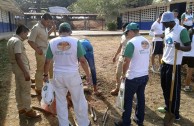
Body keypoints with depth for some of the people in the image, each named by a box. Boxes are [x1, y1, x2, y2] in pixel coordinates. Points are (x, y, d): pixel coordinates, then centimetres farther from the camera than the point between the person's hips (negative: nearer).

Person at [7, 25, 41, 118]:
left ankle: (21, 108, 28)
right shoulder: (18, 41, -20)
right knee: (26, 90, 0)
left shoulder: (11, 40, 11)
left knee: (19, 89, 16)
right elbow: (18, 58, -27)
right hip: (21, 68, -10)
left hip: (16, 68, 10)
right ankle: (28, 110, 10)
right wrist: (25, 72, -26)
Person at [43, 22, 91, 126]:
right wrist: (88, 75, 1)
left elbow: (47, 62, 1)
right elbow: (82, 60, -9)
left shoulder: (52, 42, -2)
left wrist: (45, 75, 16)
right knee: (79, 101, 14)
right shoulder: (75, 41, -9)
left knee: (61, 102, 18)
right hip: (73, 75, -2)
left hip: (58, 76, 2)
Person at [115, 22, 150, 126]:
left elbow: (126, 62, -19)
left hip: (133, 77, -7)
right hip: (145, 75, 8)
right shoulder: (146, 42, 7)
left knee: (128, 100, 6)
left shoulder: (132, 42, -18)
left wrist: (123, 74, -5)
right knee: (141, 97, 19)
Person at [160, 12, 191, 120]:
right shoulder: (167, 30, 8)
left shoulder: (181, 30, -16)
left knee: (174, 89, 4)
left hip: (174, 65, -8)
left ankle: (175, 112, 20)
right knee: (165, 87, 17)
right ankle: (168, 107, 35)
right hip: (165, 63, 8)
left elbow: (189, 47, -17)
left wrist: (179, 47, -37)